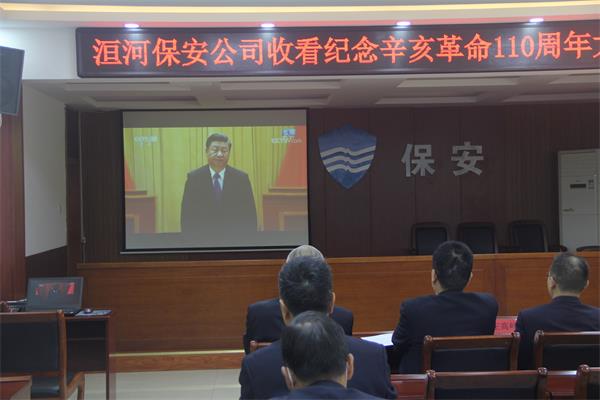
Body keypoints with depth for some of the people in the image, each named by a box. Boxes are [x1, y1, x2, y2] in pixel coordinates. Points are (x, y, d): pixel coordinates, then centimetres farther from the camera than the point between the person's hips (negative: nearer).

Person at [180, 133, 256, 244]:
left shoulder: (241, 178, -1)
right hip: (202, 241, 0)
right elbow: (187, 215, 0)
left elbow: (250, 215, 1)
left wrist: (247, 241, -5)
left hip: (234, 242, 1)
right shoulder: (194, 177, -1)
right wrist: (191, 240, -6)